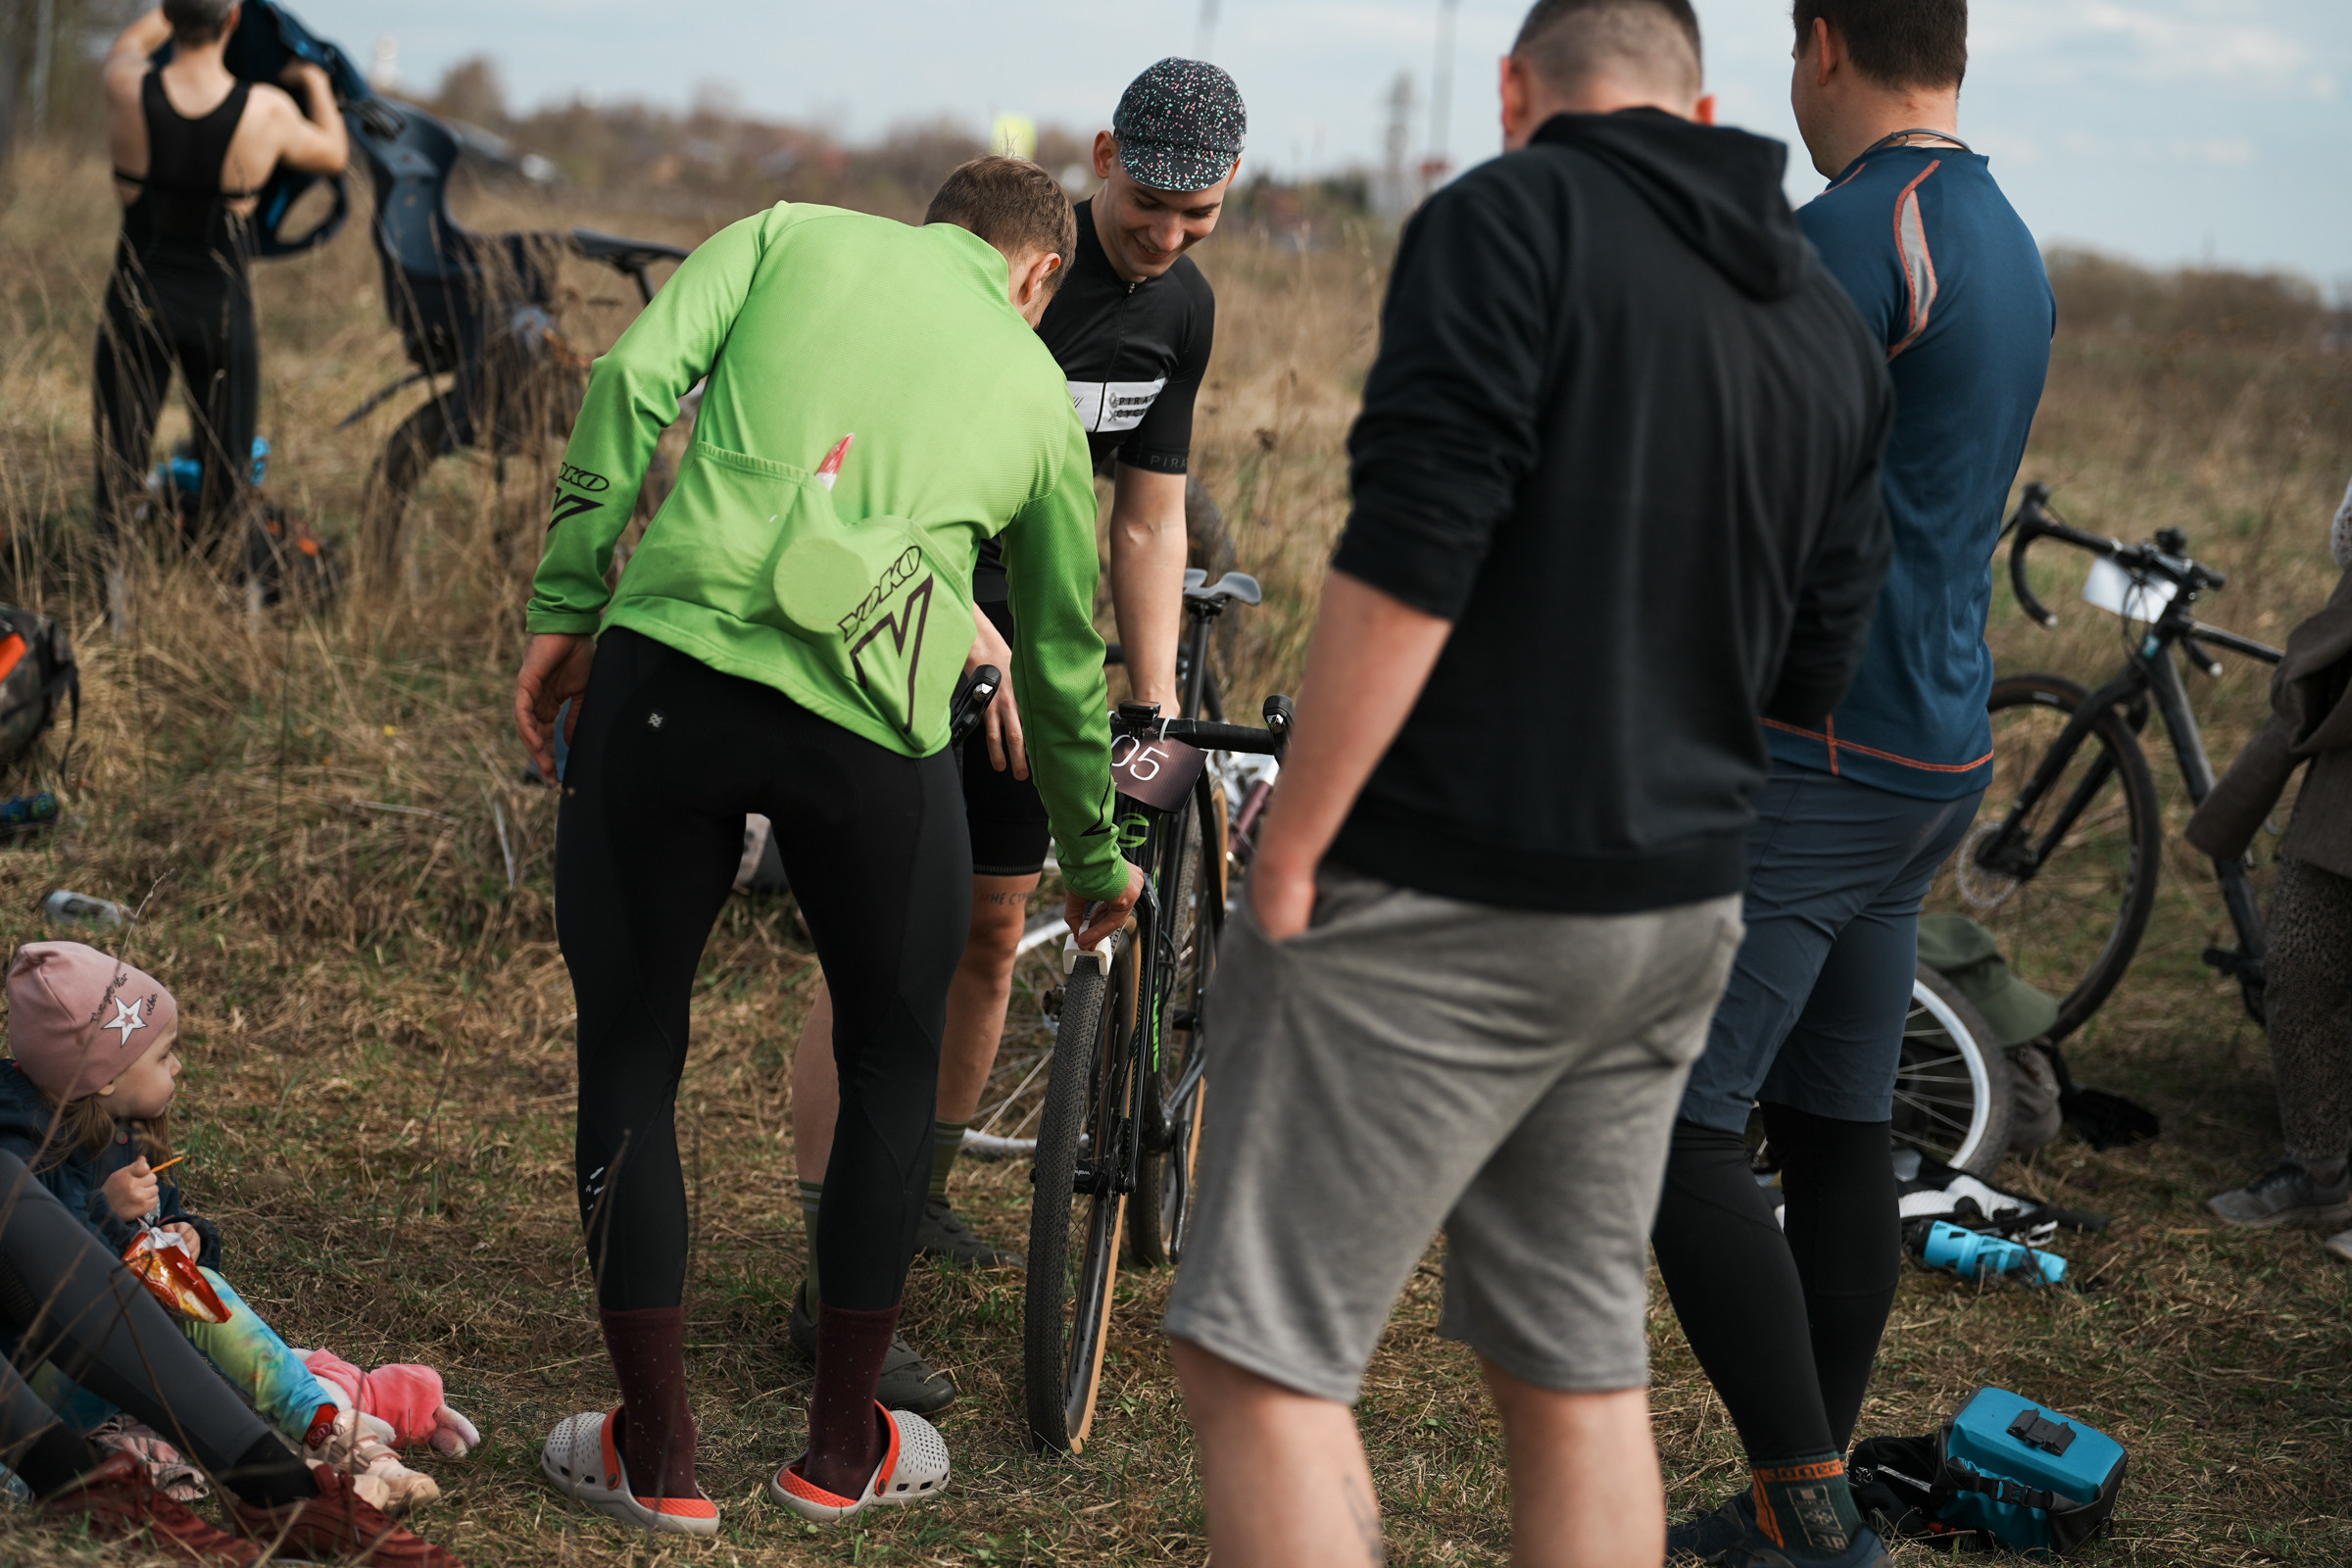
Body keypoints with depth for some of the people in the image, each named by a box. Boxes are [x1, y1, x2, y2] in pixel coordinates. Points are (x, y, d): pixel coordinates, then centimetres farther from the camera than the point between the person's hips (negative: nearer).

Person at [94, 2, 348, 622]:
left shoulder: (127, 91, -14)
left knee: (120, 467, 10)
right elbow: (334, 154, 7)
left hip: (138, 300, 1)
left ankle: (113, 610, 12)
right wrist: (317, 85, 25)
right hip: (220, 306, -1)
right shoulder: (269, 112, -16)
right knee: (227, 475, 11)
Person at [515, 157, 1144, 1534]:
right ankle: (844, 1449, 30)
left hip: (670, 658, 0)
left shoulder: (793, 235, 21)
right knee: (896, 1063, 22)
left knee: (630, 1056, 14)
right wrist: (1096, 862, 45)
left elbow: (634, 383, 2)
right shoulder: (1037, 388, 23)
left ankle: (657, 1457, 21)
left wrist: (566, 610, 4)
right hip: (870, 715, 1)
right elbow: (1065, 664, 31)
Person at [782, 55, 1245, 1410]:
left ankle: (924, 1193, 32)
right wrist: (981, 647, -31)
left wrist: (1159, 713, 1)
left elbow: (1148, 520, 7)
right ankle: (836, 1284, -11)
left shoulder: (1184, 308, 2)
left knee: (993, 932, 11)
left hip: (1018, 622, 7)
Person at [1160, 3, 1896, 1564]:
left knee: (1262, 1360, -2)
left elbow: (1406, 566, -20)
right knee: (1581, 1368, 16)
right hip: (1679, 912, 8)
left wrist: (1288, 853, -14)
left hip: (1443, 904, -7)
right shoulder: (1831, 323, 12)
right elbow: (1816, 669, 15)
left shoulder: (1511, 219, -10)